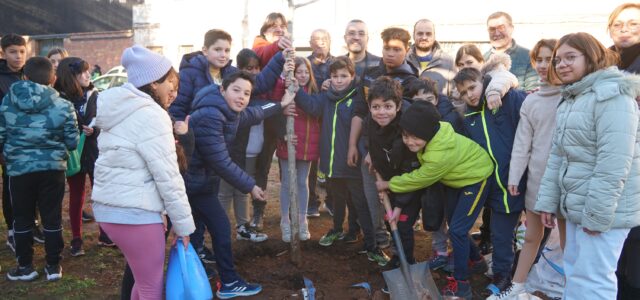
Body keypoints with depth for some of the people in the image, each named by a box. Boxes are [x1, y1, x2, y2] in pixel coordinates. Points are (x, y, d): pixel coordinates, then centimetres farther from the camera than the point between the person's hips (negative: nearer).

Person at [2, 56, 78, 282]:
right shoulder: (63, 106, -8)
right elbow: (73, 142, -4)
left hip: (19, 168, 1)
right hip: (53, 168, 0)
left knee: (22, 218, 14)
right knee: (52, 217, 10)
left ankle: (25, 266, 22)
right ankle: (53, 266, 18)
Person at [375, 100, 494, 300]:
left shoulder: (440, 155, -39)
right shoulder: (432, 135, -18)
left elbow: (418, 179, -23)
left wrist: (388, 184, -11)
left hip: (476, 178, -9)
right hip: (460, 176, 9)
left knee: (457, 229, -11)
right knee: (454, 223, 17)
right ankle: (476, 261, 38)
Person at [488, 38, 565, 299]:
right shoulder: (531, 101, 7)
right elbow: (522, 142, 6)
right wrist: (514, 176, 2)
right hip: (537, 177, 4)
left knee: (567, 240, 9)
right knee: (531, 236, 16)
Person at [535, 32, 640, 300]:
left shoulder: (612, 95, -14)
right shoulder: (569, 100, 14)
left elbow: (614, 163, -22)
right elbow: (557, 155, 13)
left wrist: (598, 212, -22)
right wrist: (547, 201, 10)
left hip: (603, 209, -9)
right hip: (577, 207, 9)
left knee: (592, 279, -2)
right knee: (574, 272, 18)